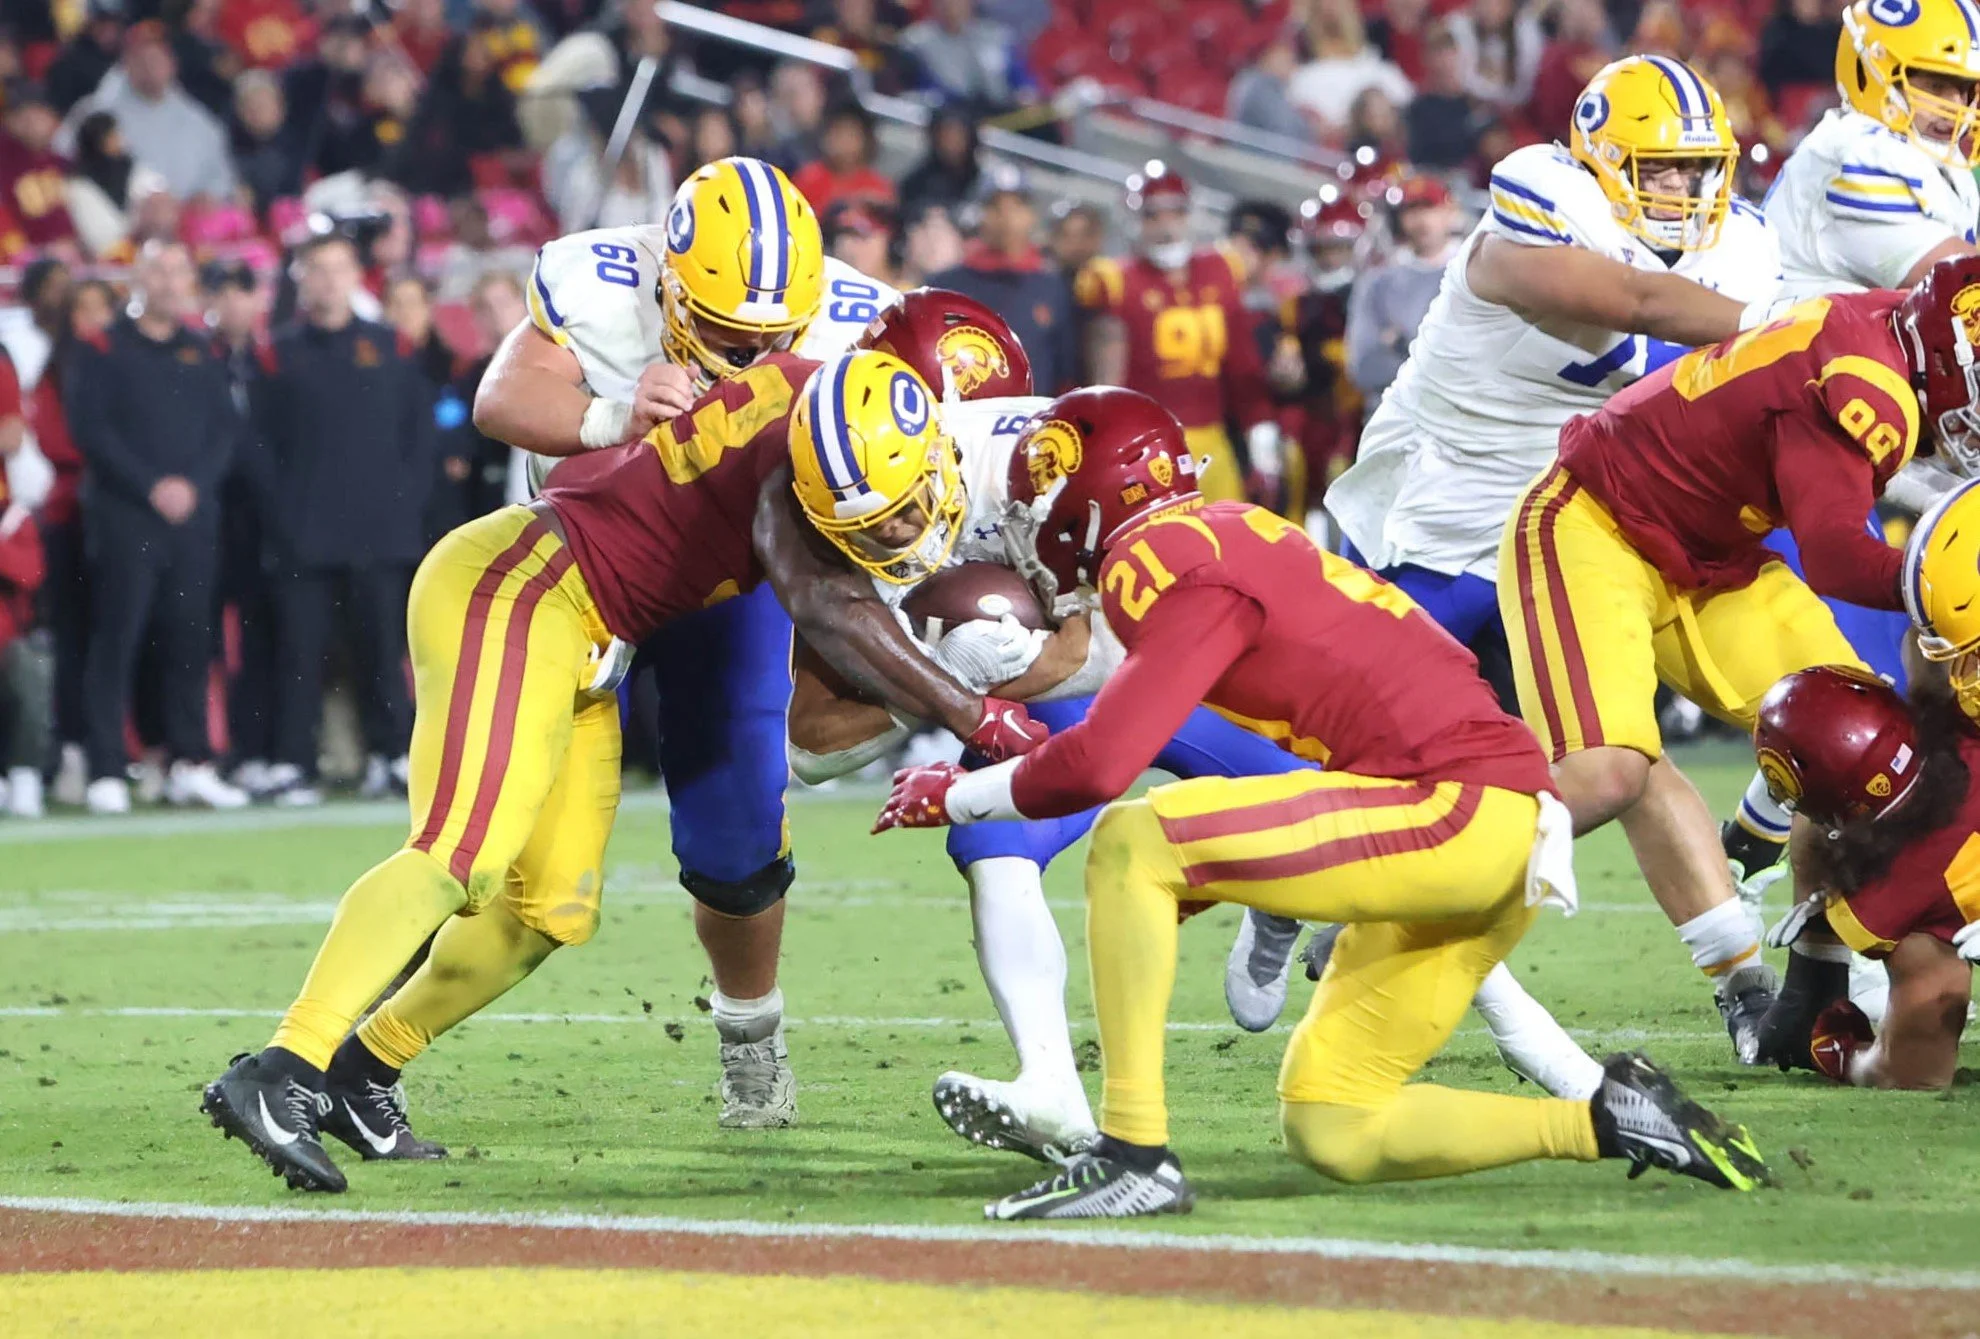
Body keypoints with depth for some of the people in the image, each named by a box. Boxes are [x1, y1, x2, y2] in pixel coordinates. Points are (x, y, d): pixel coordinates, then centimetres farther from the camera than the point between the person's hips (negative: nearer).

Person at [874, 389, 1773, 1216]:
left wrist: (956, 795, 0)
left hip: (1458, 809, -10)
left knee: (1127, 845, -13)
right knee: (1327, 1135, 11)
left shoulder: (1173, 561, -9)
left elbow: (1099, 764, -18)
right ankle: (1609, 1122, 9)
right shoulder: (1228, 540, 20)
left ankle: (1133, 1153, -13)